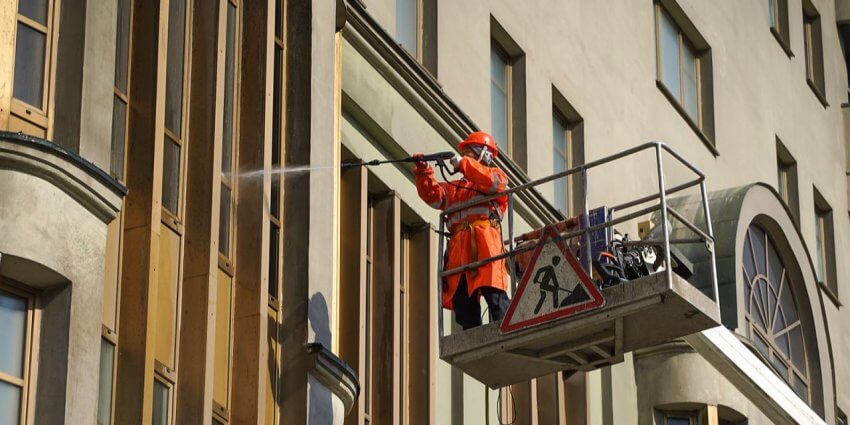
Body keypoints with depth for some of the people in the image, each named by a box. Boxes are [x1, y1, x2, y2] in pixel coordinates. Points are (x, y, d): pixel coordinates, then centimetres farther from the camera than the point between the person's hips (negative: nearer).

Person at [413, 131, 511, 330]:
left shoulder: (495, 174, 19)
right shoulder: (455, 187, 33)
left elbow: (495, 183, -6)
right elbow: (433, 196, 16)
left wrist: (464, 164, -4)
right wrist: (423, 173, 0)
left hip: (484, 241, -6)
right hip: (459, 246, 6)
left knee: (493, 292, -21)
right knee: (462, 301, -3)